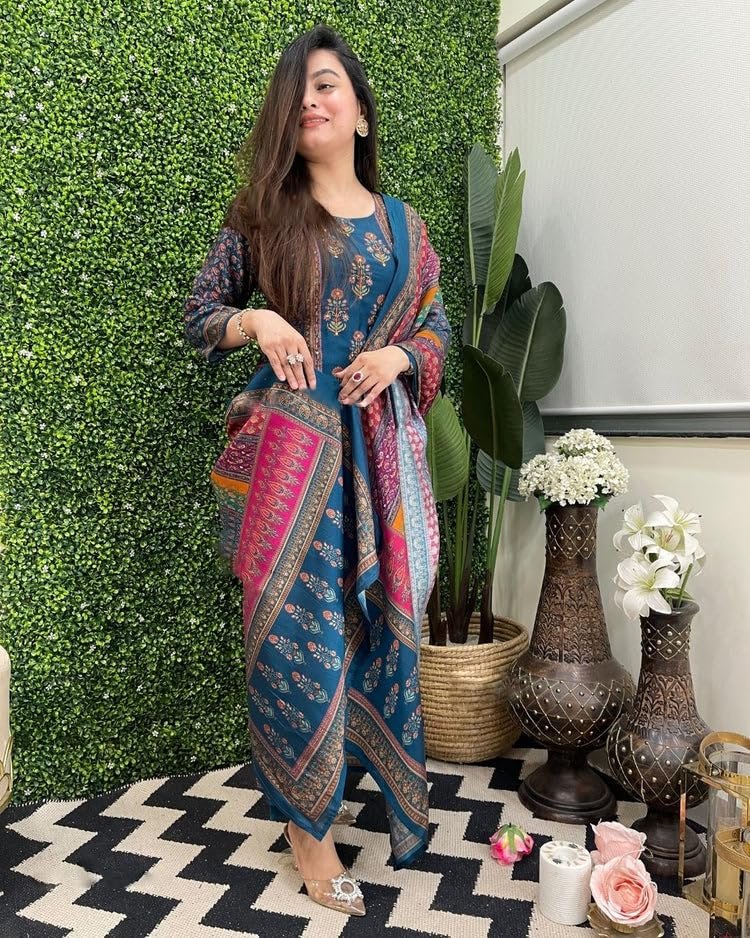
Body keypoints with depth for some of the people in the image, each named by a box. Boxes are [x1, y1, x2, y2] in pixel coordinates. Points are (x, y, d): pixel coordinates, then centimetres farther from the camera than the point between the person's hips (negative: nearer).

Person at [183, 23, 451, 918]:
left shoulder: (401, 223, 13)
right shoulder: (260, 212, 6)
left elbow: (437, 328, 15)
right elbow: (197, 314, 8)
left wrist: (396, 355, -5)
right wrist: (254, 320, -12)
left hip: (381, 446, 3)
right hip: (291, 441, -2)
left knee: (382, 617, 10)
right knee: (298, 626, -2)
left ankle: (389, 782, 33)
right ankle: (307, 823, 16)